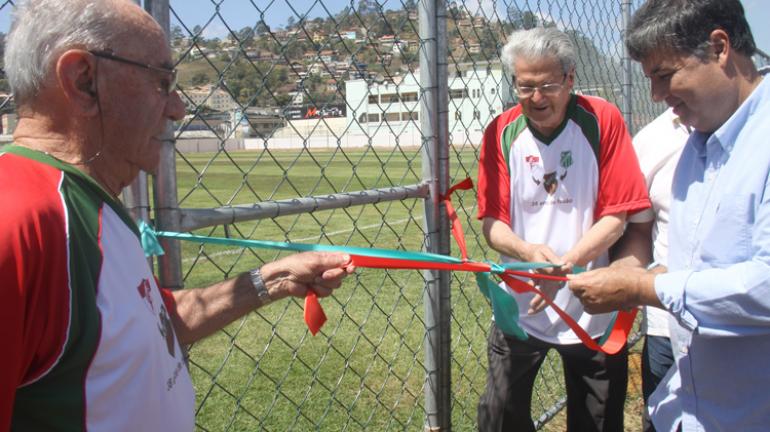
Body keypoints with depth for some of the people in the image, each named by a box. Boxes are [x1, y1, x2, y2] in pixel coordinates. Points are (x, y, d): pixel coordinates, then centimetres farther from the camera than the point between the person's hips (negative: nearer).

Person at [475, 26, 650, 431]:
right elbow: (492, 221, -5)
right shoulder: (501, 132, -5)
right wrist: (530, 253, -26)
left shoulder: (602, 120, -10)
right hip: (519, 307, 1)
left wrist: (566, 265, -25)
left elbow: (616, 215, -10)